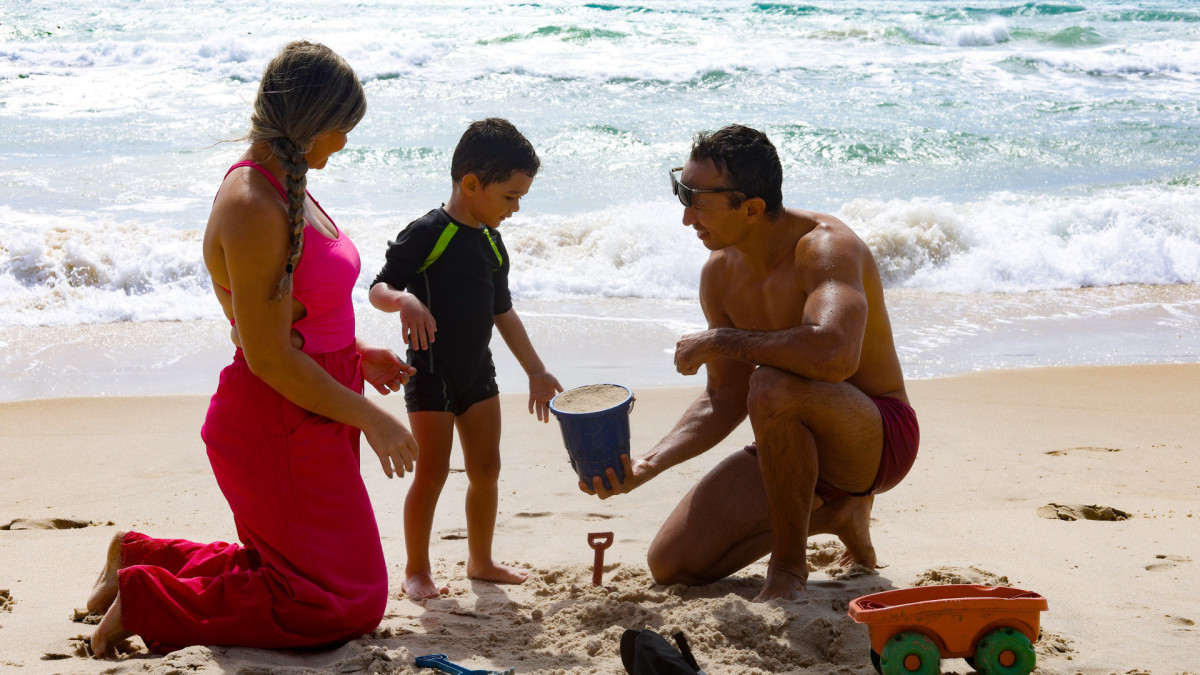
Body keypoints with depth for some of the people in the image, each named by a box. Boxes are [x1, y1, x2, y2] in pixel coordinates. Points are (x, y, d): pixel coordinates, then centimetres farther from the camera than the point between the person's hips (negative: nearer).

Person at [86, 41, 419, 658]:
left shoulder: (283, 184, 6)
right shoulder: (252, 207, -25)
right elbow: (268, 357, -25)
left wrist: (356, 354, 18)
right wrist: (371, 420, -17)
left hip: (309, 419, 10)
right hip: (278, 426, -10)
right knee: (336, 604, -1)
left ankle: (141, 557, 25)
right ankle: (144, 604, 1)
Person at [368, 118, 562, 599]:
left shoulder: (491, 243, 9)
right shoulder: (427, 234, -14)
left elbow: (502, 312, 18)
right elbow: (378, 289, -14)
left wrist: (536, 371, 20)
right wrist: (405, 300, -38)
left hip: (478, 371, 7)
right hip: (432, 373, -7)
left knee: (486, 469, 11)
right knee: (432, 473, -2)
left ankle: (481, 561, 26)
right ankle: (416, 570, 11)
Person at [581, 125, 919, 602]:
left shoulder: (826, 246, -24)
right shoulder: (720, 273, -1)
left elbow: (834, 354, -45)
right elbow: (724, 401, 3)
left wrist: (722, 342, -30)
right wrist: (646, 466, -12)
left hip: (878, 436, -7)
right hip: (798, 446, 8)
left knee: (774, 388, -38)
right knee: (672, 564, -2)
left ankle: (789, 565, -17)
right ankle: (830, 514, 15)